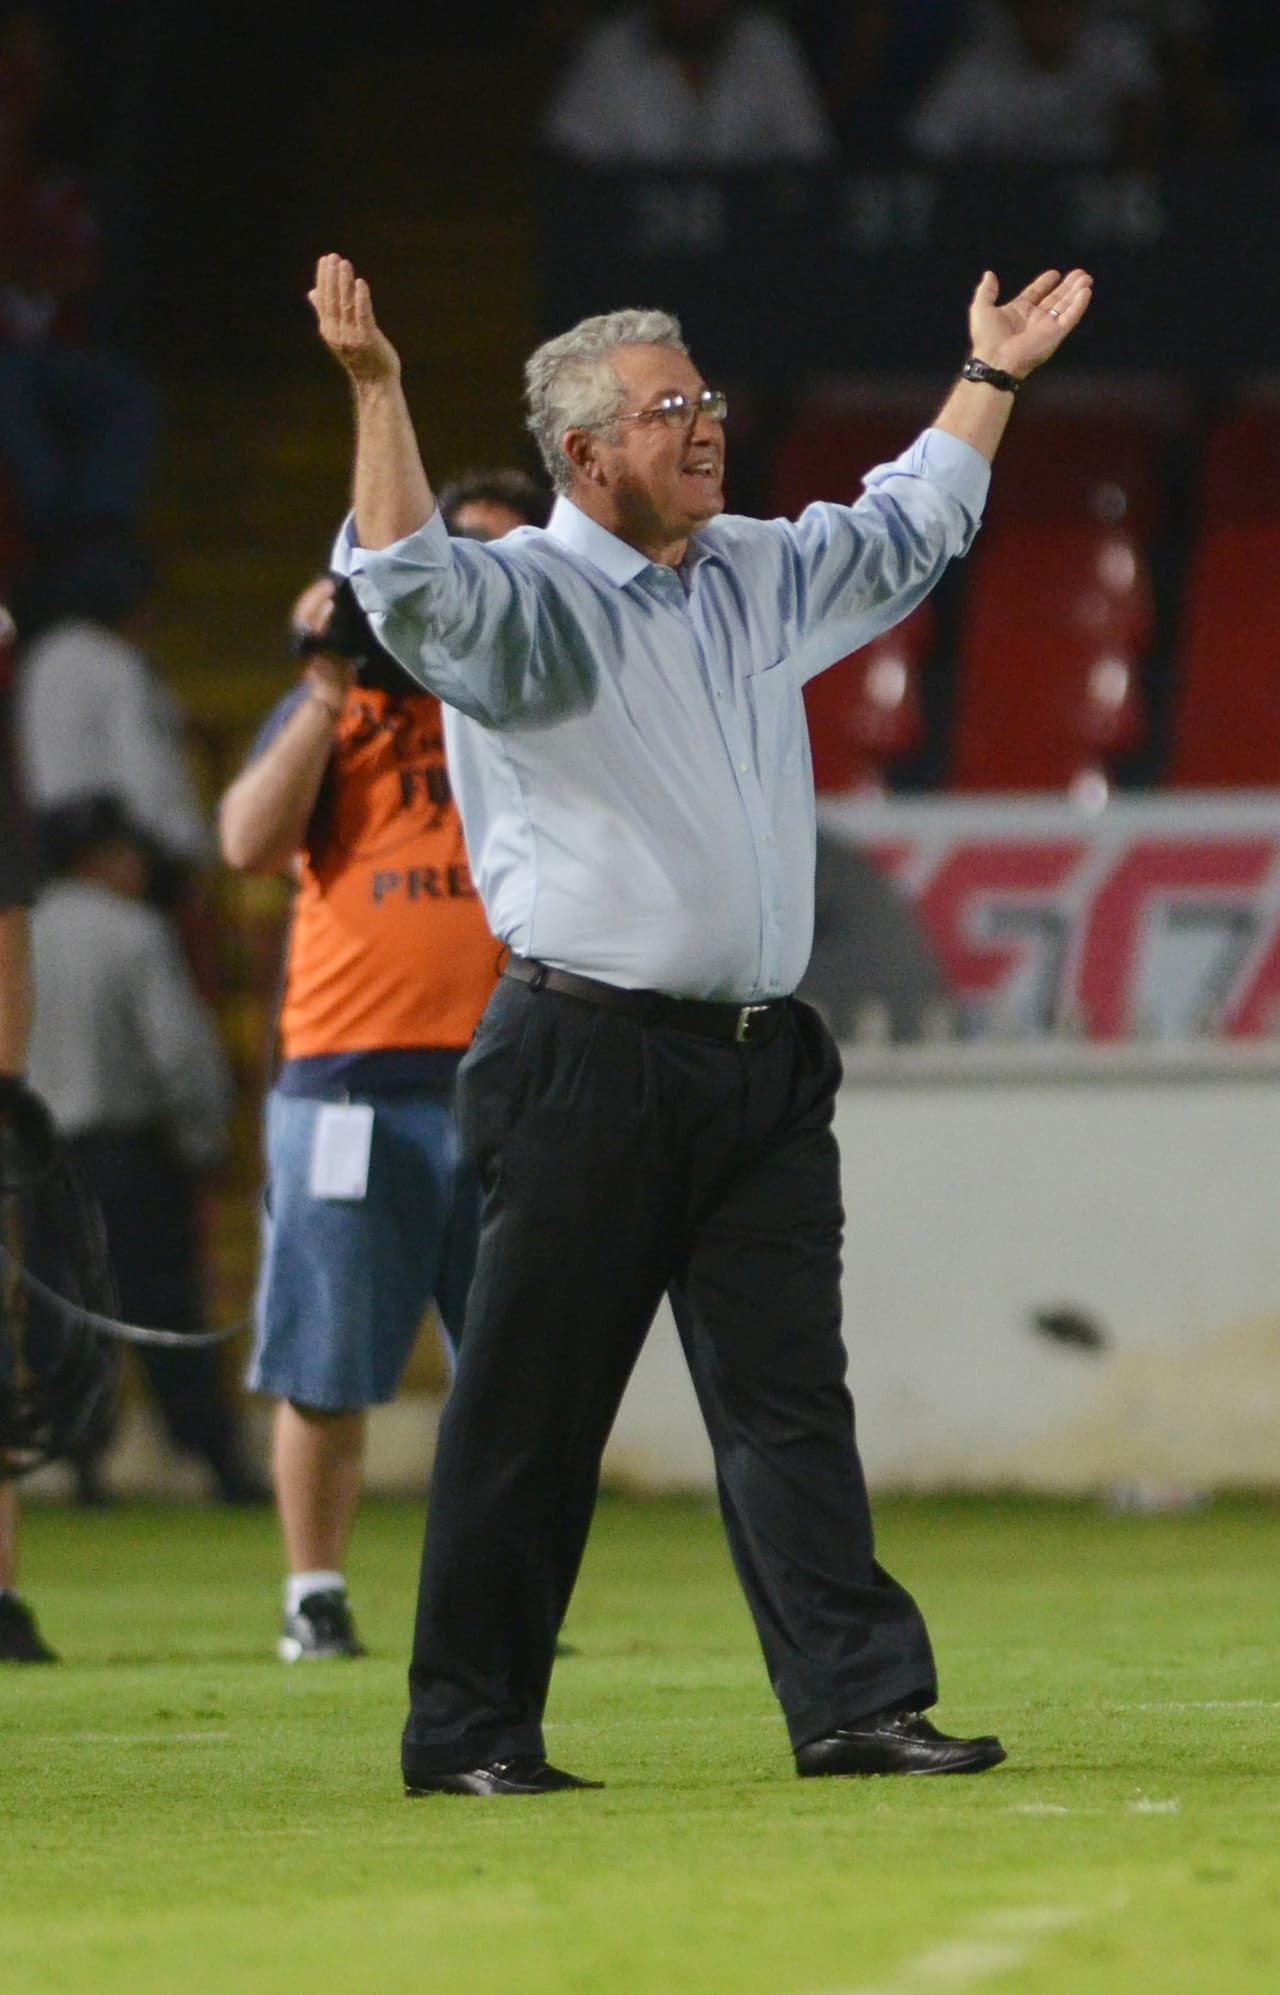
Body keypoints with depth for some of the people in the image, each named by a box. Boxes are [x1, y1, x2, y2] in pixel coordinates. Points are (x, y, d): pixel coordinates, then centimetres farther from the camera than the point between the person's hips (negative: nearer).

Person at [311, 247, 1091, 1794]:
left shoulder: (762, 579, 17)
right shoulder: (524, 602, -6)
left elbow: (904, 534, 34)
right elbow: (407, 582, -27)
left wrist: (992, 378, 38)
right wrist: (377, 392, -37)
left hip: (761, 1065, 6)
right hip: (589, 1069, -6)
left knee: (790, 1396, 3)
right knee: (530, 1413, -2)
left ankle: (853, 1698, 1)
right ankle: (466, 1728, 4)